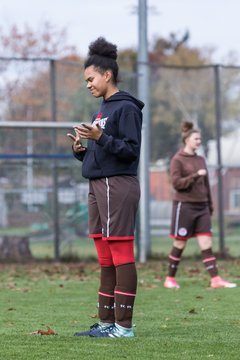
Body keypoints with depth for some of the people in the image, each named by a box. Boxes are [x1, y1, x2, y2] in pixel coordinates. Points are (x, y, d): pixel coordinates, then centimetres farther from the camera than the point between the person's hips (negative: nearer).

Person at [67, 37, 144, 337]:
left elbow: (130, 150, -13)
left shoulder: (126, 108, -7)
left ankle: (124, 325, -8)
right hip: (98, 187, 9)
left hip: (118, 186, -9)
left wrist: (100, 138, -24)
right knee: (106, 261, 9)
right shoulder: (102, 110, 20)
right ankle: (106, 323, 12)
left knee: (121, 256, -8)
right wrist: (81, 150, 4)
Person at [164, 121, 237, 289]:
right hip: (184, 205, -5)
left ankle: (215, 279, -9)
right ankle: (170, 279, 14)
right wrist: (195, 175, -21)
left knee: (207, 244, -3)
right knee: (180, 244, 1)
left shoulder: (201, 160, 14)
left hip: (201, 206, 5)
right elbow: (176, 182, -15)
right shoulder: (178, 160, -5)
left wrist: (210, 205, 17)